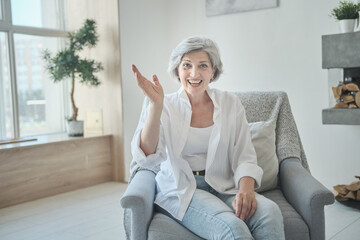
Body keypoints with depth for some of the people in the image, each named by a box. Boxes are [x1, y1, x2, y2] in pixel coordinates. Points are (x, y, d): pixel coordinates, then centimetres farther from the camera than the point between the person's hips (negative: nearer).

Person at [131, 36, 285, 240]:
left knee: (270, 212, -28)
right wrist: (156, 104, -25)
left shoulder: (230, 104, 8)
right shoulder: (167, 107, 1)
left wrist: (246, 188, -19)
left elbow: (245, 156, 3)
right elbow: (147, 159, -14)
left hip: (223, 187, 3)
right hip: (182, 190, -2)